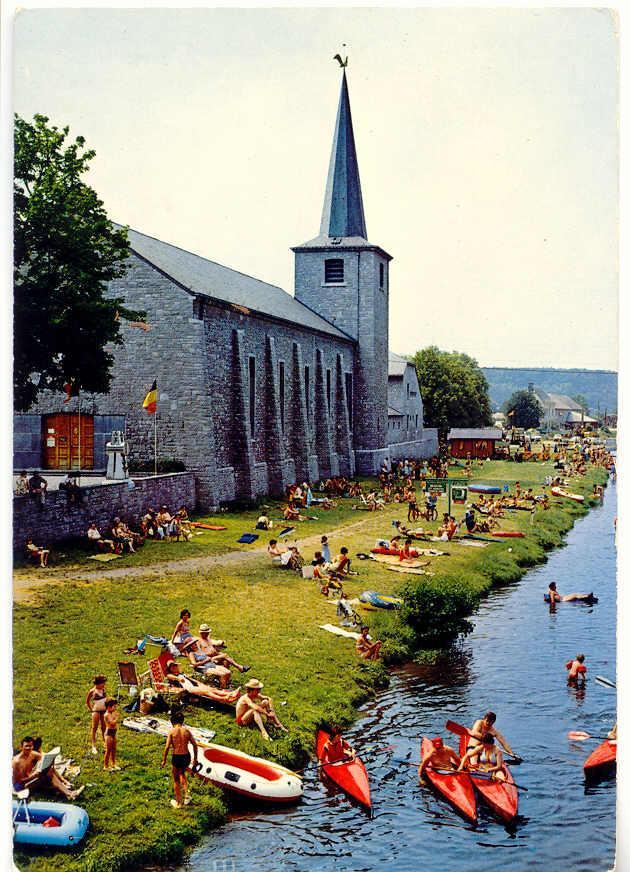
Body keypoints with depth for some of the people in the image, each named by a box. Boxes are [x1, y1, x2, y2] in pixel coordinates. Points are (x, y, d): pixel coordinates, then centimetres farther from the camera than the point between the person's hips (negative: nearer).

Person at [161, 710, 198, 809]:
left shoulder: (172, 731, -9)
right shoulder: (187, 730, -1)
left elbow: (167, 747, -11)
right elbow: (195, 745, 1)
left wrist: (164, 760, 1)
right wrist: (195, 758, 13)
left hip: (176, 757, -3)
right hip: (186, 757, 3)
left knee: (176, 780, 18)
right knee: (182, 773, 34)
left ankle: (178, 802, 30)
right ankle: (186, 794, 24)